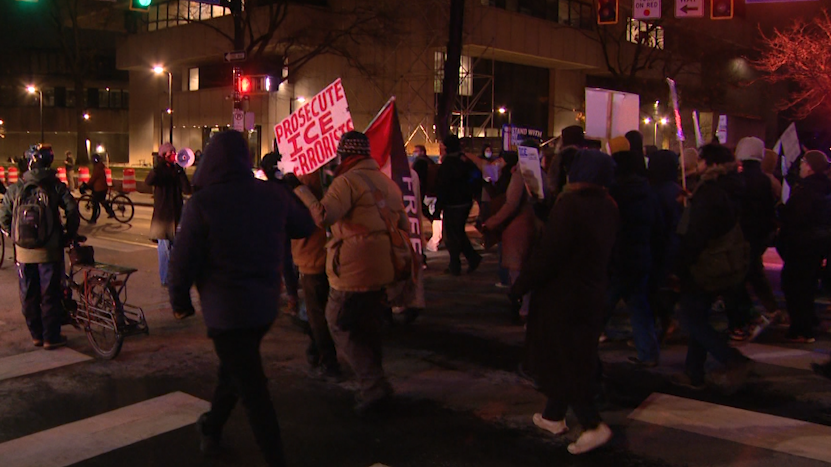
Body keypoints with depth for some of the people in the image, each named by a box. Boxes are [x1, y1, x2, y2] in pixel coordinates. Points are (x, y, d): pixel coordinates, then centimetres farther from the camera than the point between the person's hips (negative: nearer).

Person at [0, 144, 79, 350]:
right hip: (50, 250, -2)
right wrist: (69, 234, 1)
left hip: (23, 252, 2)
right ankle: (51, 337, 11)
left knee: (29, 296, 14)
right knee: (50, 295, 6)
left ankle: (36, 335, 23)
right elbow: (72, 211, -13)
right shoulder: (56, 186, -6)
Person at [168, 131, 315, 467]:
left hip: (225, 309, -6)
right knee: (234, 369, 26)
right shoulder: (274, 195, -3)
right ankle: (211, 430, 44)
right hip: (266, 303, 6)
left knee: (252, 389, 3)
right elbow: (305, 227, 12)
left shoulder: (202, 202, -16)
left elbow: (183, 258, -14)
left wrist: (180, 301, 2)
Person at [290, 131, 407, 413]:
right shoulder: (388, 183, 15)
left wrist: (298, 188, -17)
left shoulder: (349, 181, -12)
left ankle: (374, 385, -4)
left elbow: (322, 217, -25)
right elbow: (404, 226, 20)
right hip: (381, 270, 8)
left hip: (352, 272, -8)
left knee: (340, 325, 3)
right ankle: (372, 387, 29)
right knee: (369, 328, 19)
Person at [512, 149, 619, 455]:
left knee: (559, 360, 4)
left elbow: (547, 253, -24)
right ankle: (553, 415, 33)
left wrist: (520, 287, -15)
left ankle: (593, 425, 1)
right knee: (576, 358, 18)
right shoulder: (607, 207, 2)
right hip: (592, 292, 8)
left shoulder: (570, 204, -24)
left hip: (561, 296, -8)